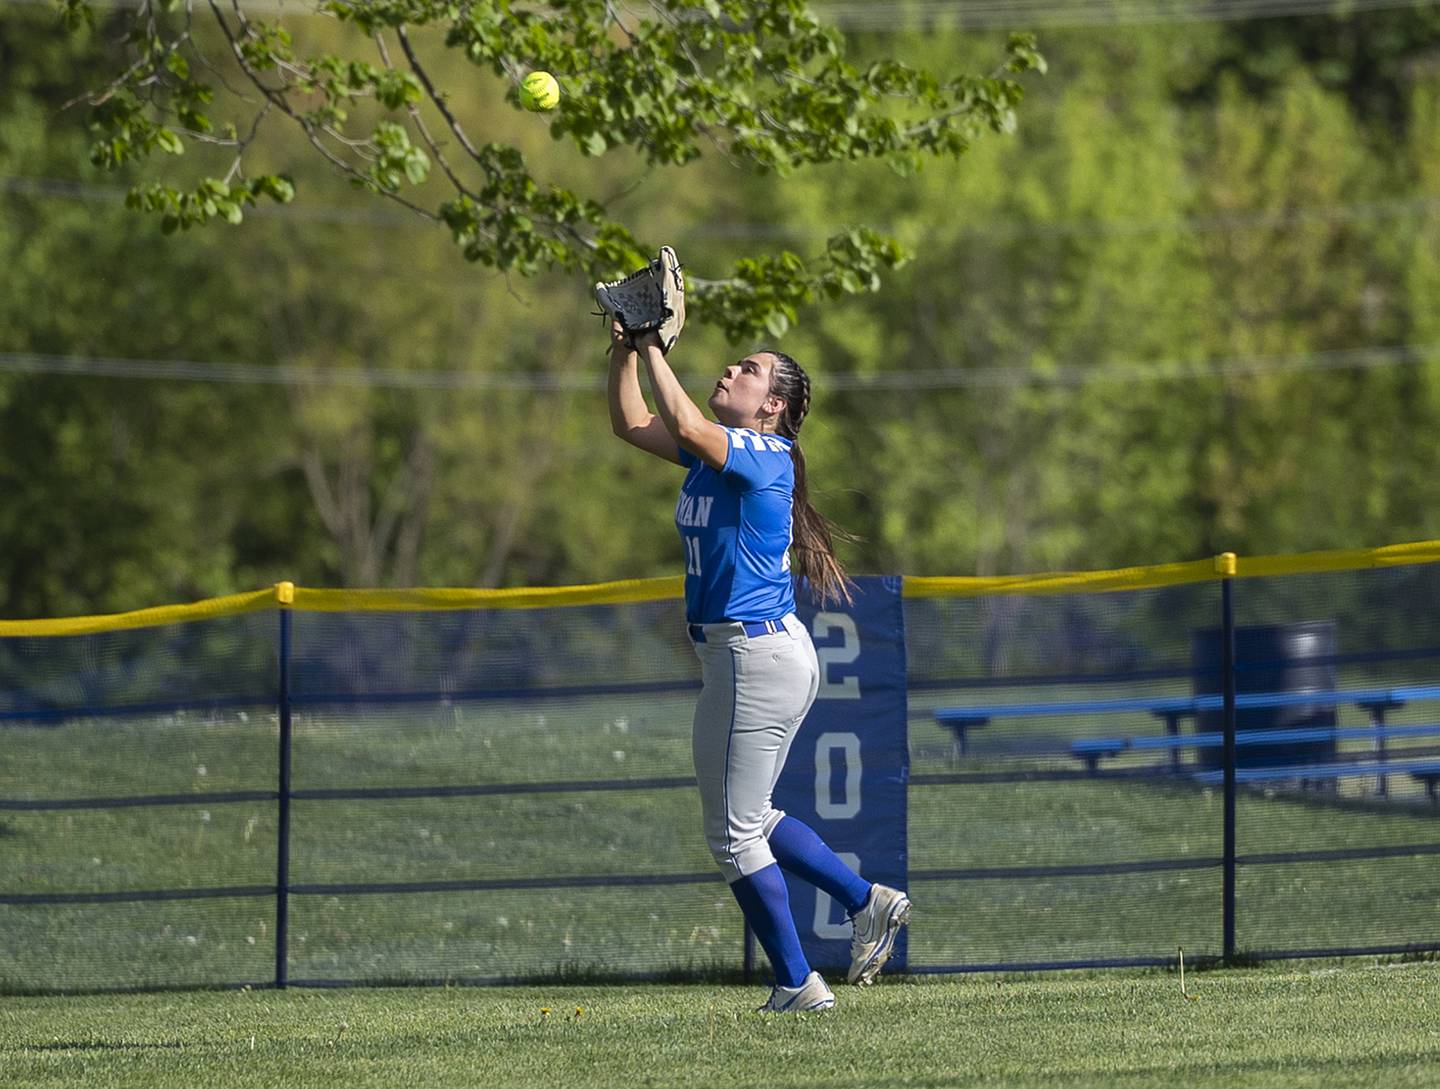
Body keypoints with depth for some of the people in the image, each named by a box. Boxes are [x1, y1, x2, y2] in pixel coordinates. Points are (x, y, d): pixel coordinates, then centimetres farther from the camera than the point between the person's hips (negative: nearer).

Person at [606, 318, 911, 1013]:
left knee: (734, 832, -4)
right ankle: (867, 901, 26)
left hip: (758, 655, -10)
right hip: (737, 651, 10)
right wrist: (624, 350, 6)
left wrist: (654, 350, -20)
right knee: (748, 818, 20)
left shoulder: (764, 454, -14)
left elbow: (686, 426, -30)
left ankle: (797, 986, 2)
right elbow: (631, 423, 18)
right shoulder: (720, 451, 13)